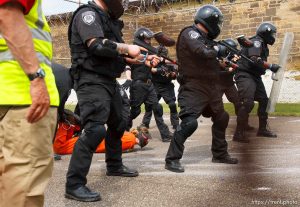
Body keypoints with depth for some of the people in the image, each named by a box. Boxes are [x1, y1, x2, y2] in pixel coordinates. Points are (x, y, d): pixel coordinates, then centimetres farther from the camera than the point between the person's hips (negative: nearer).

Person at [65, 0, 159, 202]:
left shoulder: (109, 19, 20)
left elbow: (120, 54, 22)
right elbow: (97, 45, -25)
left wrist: (145, 59, 10)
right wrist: (127, 48, -14)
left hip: (110, 81, 10)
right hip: (92, 82, -10)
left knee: (118, 124, 19)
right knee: (94, 130, -19)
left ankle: (114, 166, 38)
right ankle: (74, 185, -14)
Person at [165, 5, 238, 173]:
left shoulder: (205, 38, 15)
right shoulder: (190, 33, -11)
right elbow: (204, 53, -27)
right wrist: (217, 49, -10)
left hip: (210, 87, 10)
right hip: (193, 87, -10)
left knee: (221, 118, 19)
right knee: (189, 122, -20)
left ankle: (220, 153, 34)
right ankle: (172, 159, -10)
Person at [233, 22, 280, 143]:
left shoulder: (262, 45, 17)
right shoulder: (256, 42, -13)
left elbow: (261, 62, 14)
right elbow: (255, 60, -25)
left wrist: (271, 68, -1)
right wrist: (271, 66, -20)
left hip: (255, 76, 11)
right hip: (245, 76, -11)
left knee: (264, 101, 13)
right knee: (247, 103, -17)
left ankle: (262, 129, 22)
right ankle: (239, 133, -13)